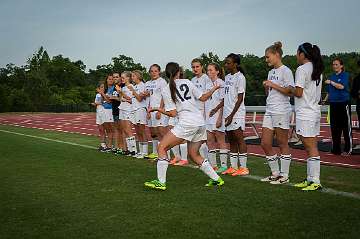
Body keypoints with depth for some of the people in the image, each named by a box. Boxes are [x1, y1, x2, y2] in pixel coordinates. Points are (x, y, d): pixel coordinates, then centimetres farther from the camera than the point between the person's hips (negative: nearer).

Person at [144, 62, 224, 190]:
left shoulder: (166, 90, 0)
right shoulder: (187, 82, 11)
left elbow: (172, 113, -2)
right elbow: (203, 98, 16)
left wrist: (156, 109, 12)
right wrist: (214, 89, 33)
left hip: (187, 122, -6)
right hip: (201, 122, 6)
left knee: (162, 147, 3)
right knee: (194, 154, 21)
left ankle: (161, 182, -3)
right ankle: (216, 179, 20)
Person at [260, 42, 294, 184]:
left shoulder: (285, 71, -7)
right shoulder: (271, 72, 18)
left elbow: (290, 91, -16)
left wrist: (273, 85, -14)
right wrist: (266, 86, 3)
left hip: (282, 112, -8)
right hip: (269, 111, 8)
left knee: (282, 144, -1)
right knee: (265, 143, 6)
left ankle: (284, 175, 10)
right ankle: (275, 173, 19)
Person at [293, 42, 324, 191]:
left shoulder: (302, 69, -11)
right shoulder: (317, 70, 15)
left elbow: (298, 93, -16)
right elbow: (317, 93, 16)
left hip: (305, 113, -9)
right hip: (315, 111, 9)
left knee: (311, 148, -8)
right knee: (311, 147, 11)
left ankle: (316, 182, -5)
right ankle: (310, 179, 16)